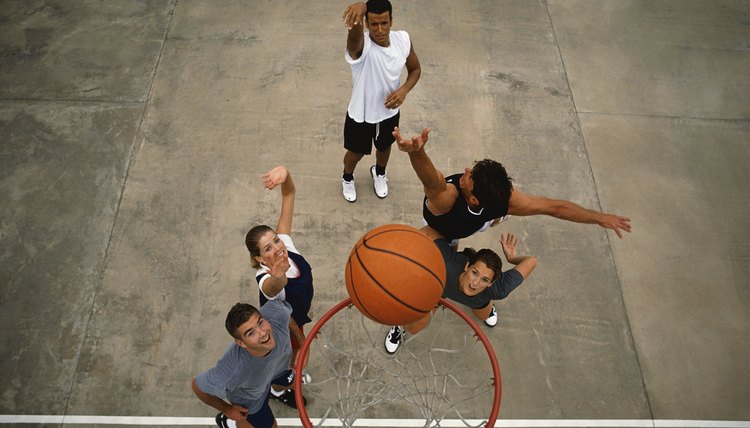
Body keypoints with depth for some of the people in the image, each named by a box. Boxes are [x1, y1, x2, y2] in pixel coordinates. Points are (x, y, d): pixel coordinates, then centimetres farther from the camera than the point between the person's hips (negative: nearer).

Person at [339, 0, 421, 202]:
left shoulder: (403, 40, -17)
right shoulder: (360, 45, -32)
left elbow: (415, 69, 0)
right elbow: (355, 32, -58)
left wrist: (404, 90, -21)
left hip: (389, 112, 4)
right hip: (360, 115, -3)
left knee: (384, 147, 30)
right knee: (356, 152, 22)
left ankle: (379, 173, 64)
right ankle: (347, 177, 57)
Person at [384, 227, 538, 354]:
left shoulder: (497, 290, -45)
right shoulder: (449, 263, -51)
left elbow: (531, 261, -35)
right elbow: (431, 230, -38)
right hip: (440, 277, -2)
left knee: (483, 314, 32)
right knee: (416, 326, 4)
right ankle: (401, 327, 42)